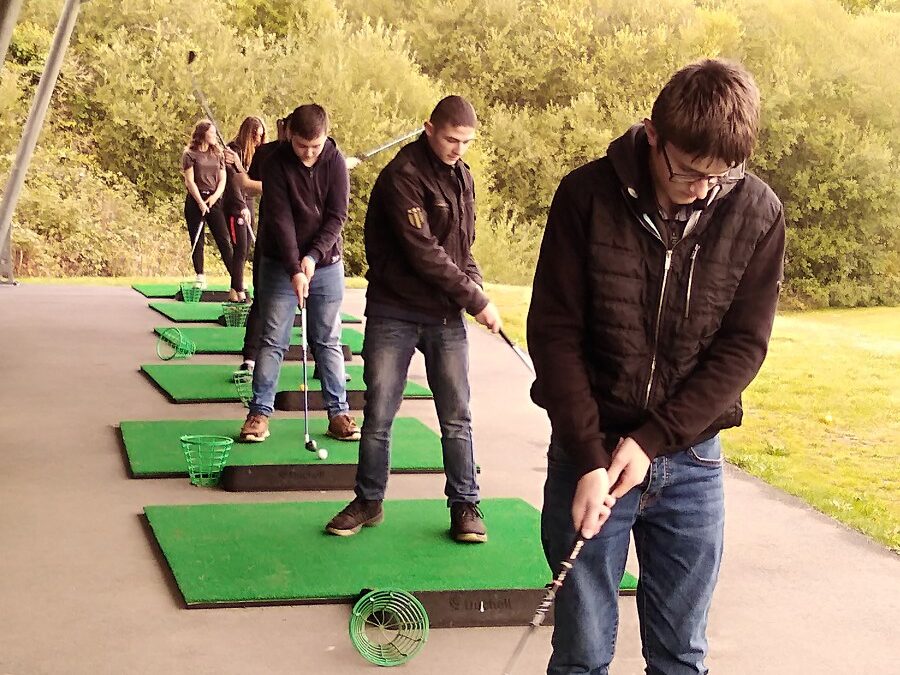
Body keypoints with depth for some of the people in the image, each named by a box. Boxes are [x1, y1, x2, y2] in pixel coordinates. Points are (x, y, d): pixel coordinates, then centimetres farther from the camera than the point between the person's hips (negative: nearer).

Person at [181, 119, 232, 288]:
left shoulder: (218, 154, 12)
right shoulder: (190, 154, -1)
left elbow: (222, 179, 10)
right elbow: (190, 181, -6)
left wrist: (215, 196, -7)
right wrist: (201, 203, -12)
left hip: (214, 200, 3)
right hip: (195, 201, -3)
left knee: (224, 239, -4)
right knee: (197, 241, 1)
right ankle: (200, 278, 7)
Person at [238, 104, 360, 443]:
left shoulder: (335, 162, -7)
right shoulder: (275, 164, -12)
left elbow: (337, 215, -8)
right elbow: (280, 219, -17)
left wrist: (313, 256, -19)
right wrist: (295, 269, -23)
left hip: (325, 263, 2)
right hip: (280, 264, -1)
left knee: (328, 341, 6)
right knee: (273, 340, 0)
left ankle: (338, 412, 11)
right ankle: (260, 411, 5)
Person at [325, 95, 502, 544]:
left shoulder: (462, 176, 10)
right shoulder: (403, 175, -14)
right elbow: (423, 253, -20)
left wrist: (474, 288, -3)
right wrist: (475, 300, -15)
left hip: (446, 314, 5)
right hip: (395, 313, -5)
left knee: (456, 416, 5)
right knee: (378, 413, 4)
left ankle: (464, 505, 16)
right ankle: (369, 501, 19)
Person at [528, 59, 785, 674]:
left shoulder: (758, 215, -6)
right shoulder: (587, 195, -10)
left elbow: (743, 345, -5)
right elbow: (555, 331, -8)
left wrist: (651, 440, -13)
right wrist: (588, 456, -14)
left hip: (690, 457, 1)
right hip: (590, 450, -1)